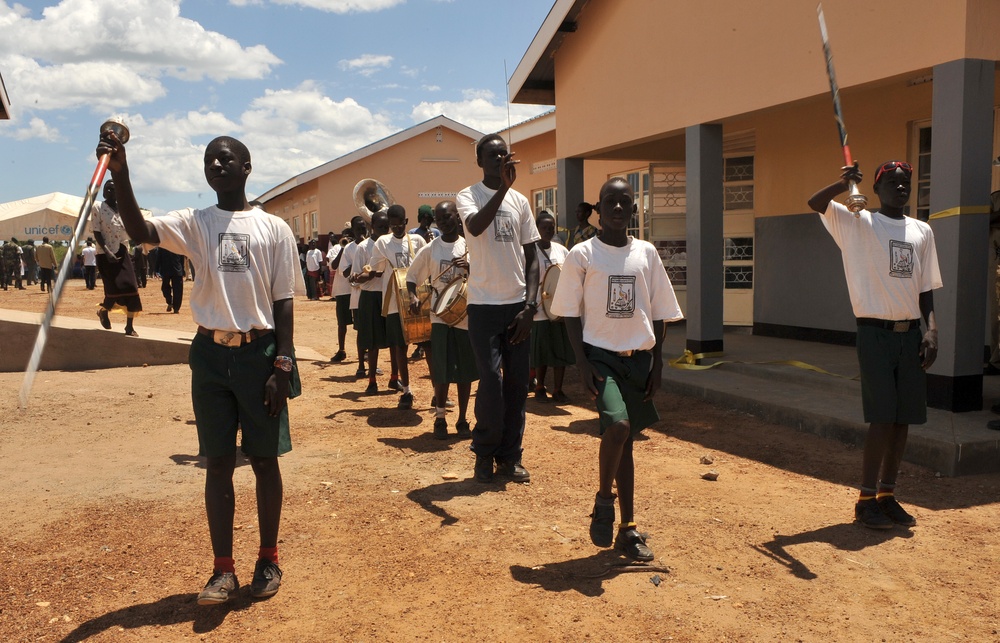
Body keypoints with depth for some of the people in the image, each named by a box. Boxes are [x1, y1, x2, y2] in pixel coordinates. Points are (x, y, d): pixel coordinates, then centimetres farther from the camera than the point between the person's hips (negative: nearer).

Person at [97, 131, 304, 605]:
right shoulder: (193, 223, 6)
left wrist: (282, 364, -7)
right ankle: (223, 569, 17)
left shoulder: (274, 228, 2)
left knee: (264, 460, 7)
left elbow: (283, 300, -1)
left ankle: (268, 560, 23)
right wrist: (120, 175, -26)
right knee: (218, 463, 6)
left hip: (259, 353, -1)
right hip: (210, 354, 2)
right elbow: (140, 232, -12)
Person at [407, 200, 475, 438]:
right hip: (439, 315, 0)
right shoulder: (430, 249, 4)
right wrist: (413, 297, -8)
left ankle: (462, 419, 18)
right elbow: (412, 275, 10)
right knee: (442, 371, -2)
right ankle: (440, 418, 14)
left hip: (466, 315, 0)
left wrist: (468, 267, -20)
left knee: (465, 371, 6)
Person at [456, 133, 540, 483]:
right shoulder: (468, 196, 0)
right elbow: (475, 226, -24)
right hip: (484, 303, -4)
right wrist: (503, 187, -29)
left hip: (517, 304, 4)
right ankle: (484, 454, 11)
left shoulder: (520, 201, 10)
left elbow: (531, 257, 8)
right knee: (492, 380, -9)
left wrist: (530, 305, -2)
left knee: (517, 382, 5)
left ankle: (509, 456, 18)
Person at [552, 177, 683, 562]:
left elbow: (659, 313, 9)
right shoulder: (582, 255, -3)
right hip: (601, 356, -3)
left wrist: (657, 362, 3)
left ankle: (628, 529, 21)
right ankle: (603, 501, 1)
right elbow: (571, 313, -2)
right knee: (618, 425, -25)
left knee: (626, 440, 10)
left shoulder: (646, 253, 6)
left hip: (639, 357, 4)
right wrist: (582, 362, -10)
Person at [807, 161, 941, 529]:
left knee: (904, 418, 8)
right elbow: (815, 204, -17)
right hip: (875, 331, -5)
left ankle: (887, 496, 21)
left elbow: (925, 288, 14)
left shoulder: (922, 231, 13)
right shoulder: (858, 223, -1)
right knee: (882, 417, -8)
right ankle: (866, 500, 4)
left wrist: (932, 329, 2)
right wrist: (844, 185, -36)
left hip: (910, 333, 5)